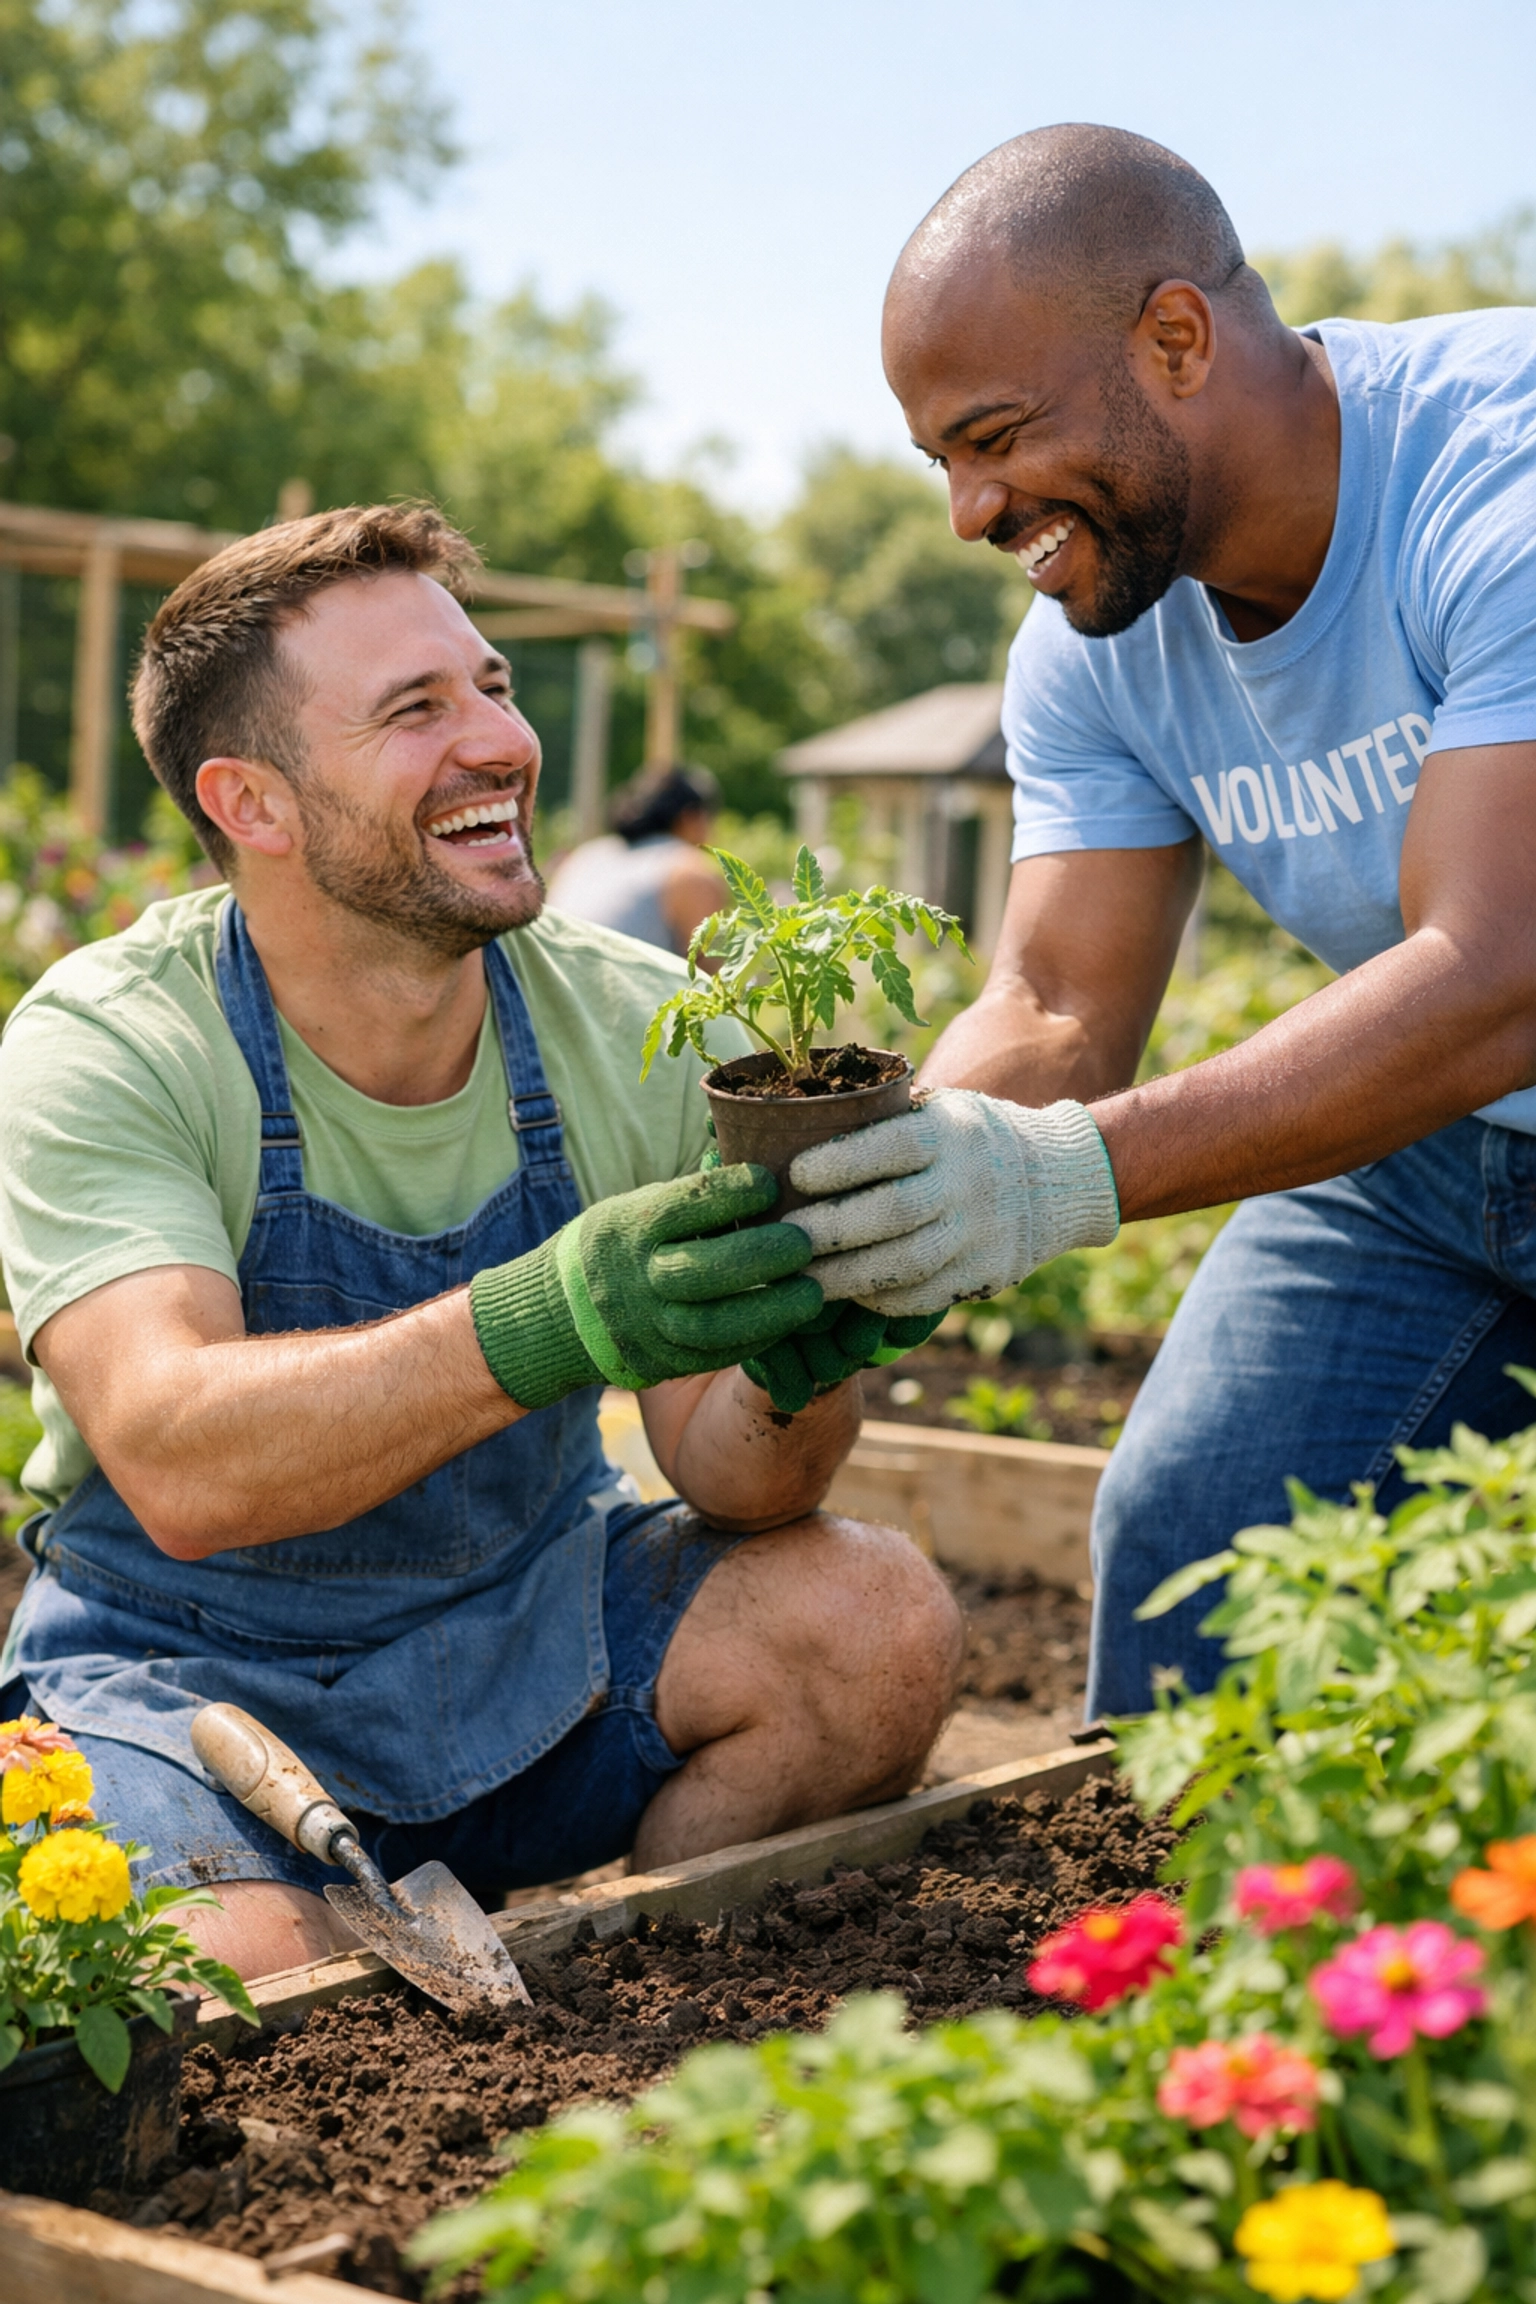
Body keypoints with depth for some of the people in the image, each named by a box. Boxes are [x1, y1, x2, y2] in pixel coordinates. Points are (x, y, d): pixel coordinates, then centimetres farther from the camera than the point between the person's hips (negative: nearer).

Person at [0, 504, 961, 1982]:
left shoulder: (638, 1028, -8)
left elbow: (727, 1480, -11)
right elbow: (178, 1469, -34)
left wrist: (798, 1368, -35)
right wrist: (547, 1323, -48)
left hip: (533, 1614, 4)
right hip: (192, 1673, -4)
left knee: (877, 1625, -20)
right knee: (249, 1986, -32)